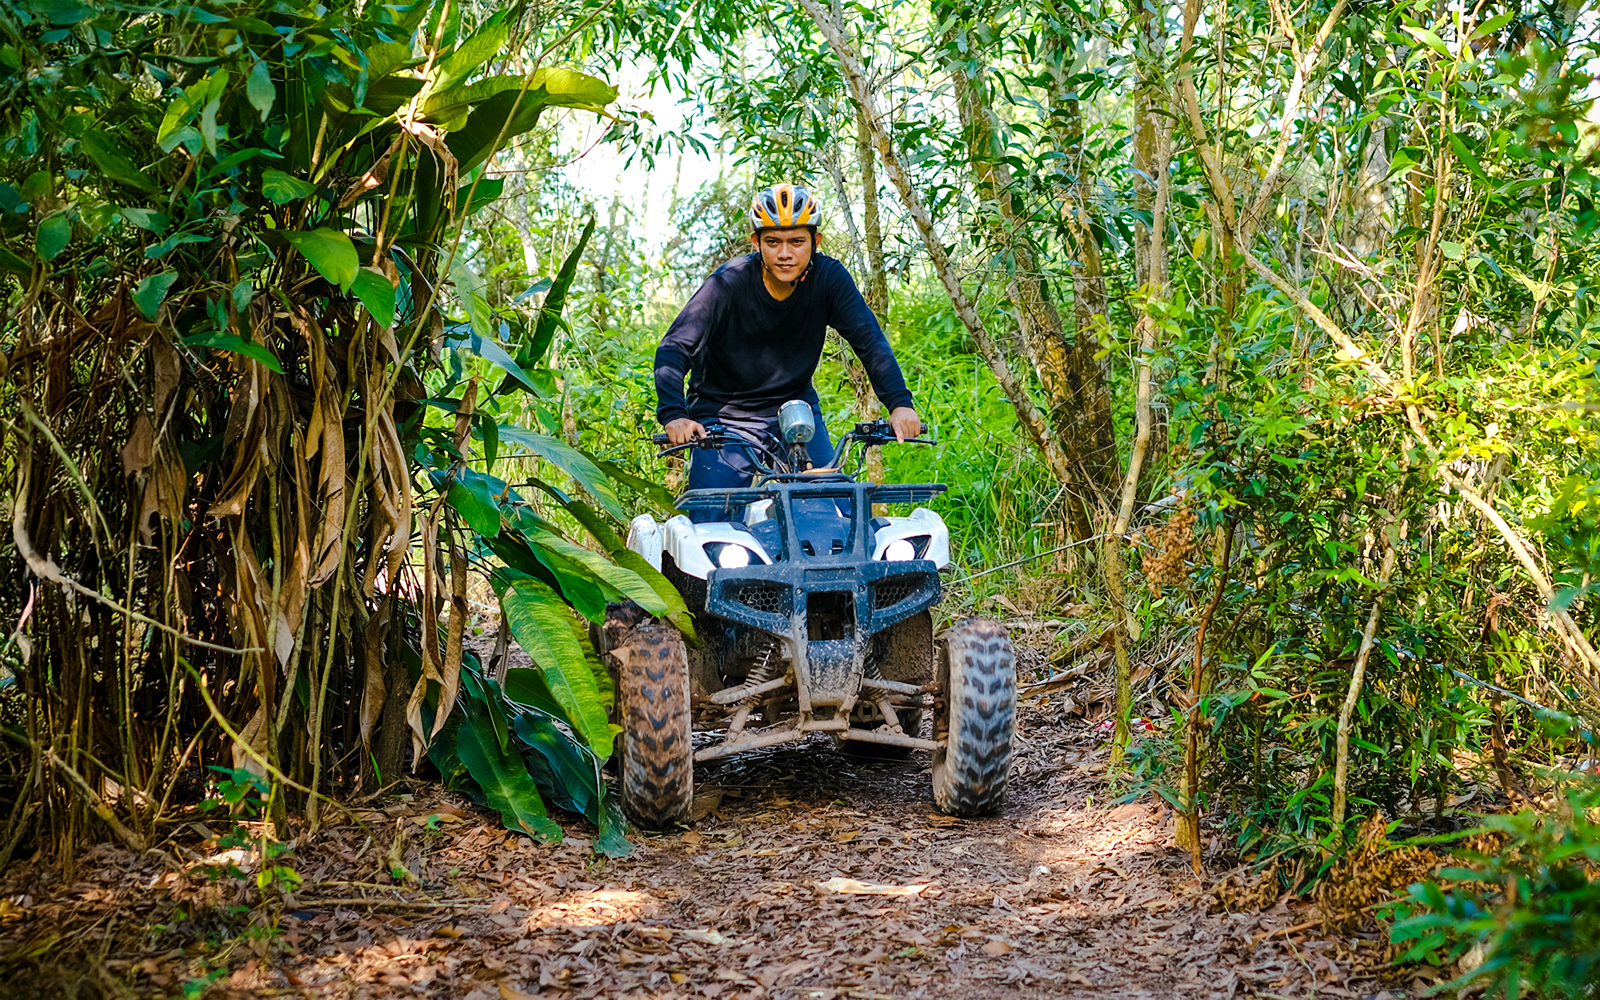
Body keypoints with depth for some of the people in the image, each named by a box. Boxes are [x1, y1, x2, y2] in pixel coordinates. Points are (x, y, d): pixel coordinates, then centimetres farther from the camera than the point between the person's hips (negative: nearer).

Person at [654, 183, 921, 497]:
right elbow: (674, 349, -24)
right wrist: (673, 415, -40)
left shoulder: (828, 277, -12)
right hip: (724, 415, -2)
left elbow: (870, 341, -14)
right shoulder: (729, 283, -19)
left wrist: (900, 403, -30)